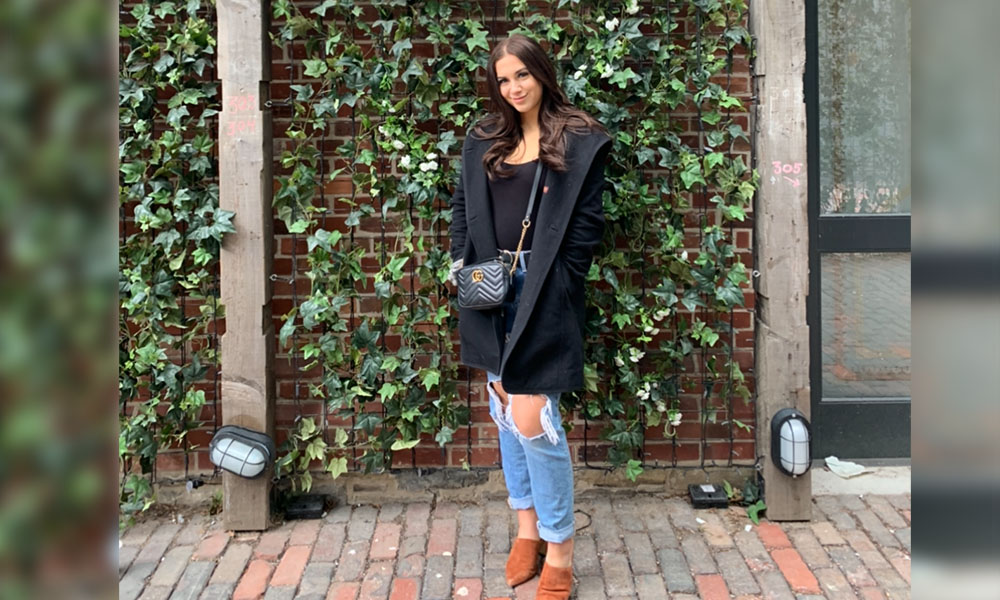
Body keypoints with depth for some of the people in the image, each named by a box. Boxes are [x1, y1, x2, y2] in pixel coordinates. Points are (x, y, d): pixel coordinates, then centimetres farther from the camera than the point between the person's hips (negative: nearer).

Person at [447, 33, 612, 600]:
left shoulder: (580, 141, -2)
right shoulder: (484, 139, 13)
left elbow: (587, 222, -5)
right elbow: (463, 205, 19)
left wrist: (555, 285, -11)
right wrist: (462, 261, 5)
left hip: (543, 293, -6)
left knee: (531, 418, -11)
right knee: (505, 410, 11)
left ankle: (559, 550, 4)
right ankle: (528, 527, 26)